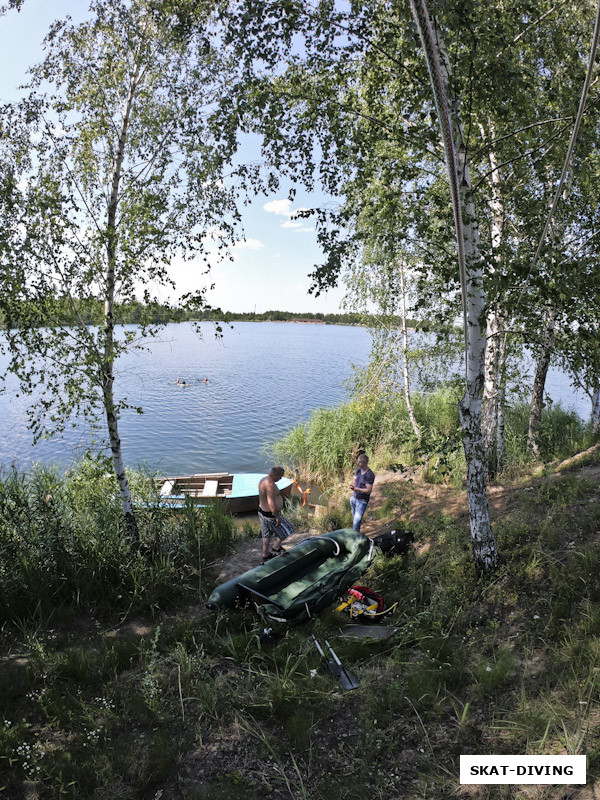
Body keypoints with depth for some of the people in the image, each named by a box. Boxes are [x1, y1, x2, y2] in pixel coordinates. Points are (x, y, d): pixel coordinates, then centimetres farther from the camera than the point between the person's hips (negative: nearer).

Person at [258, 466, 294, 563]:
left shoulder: (263, 480, 3)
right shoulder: (270, 484, -30)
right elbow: (271, 503, -32)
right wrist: (277, 517, -22)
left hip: (262, 511, 9)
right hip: (270, 514, -9)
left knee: (267, 534, 23)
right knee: (287, 530, 13)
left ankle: (265, 555, 35)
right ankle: (276, 547, 28)